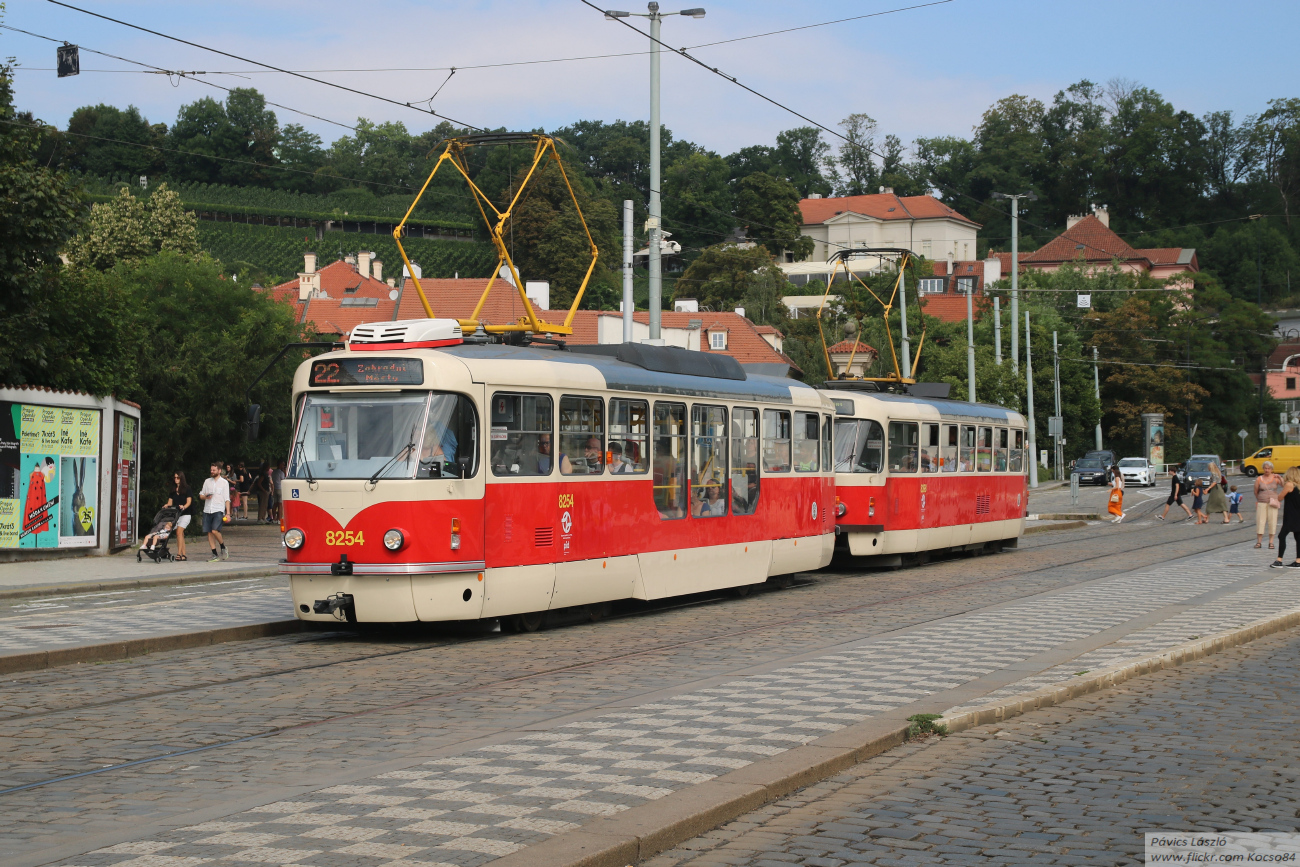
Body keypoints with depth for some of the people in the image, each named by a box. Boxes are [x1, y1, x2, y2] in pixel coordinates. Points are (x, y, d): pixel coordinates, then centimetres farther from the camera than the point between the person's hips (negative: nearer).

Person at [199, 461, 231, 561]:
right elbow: (201, 495, 19)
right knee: (209, 532, 1)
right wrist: (205, 496, -5)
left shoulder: (224, 482, 4)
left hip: (218, 510, -5)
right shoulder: (207, 481, 15)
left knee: (215, 530, -20)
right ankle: (215, 555, 7)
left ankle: (223, 548, 2)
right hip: (207, 510, 5)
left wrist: (228, 513, -7)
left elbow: (227, 499, 1)